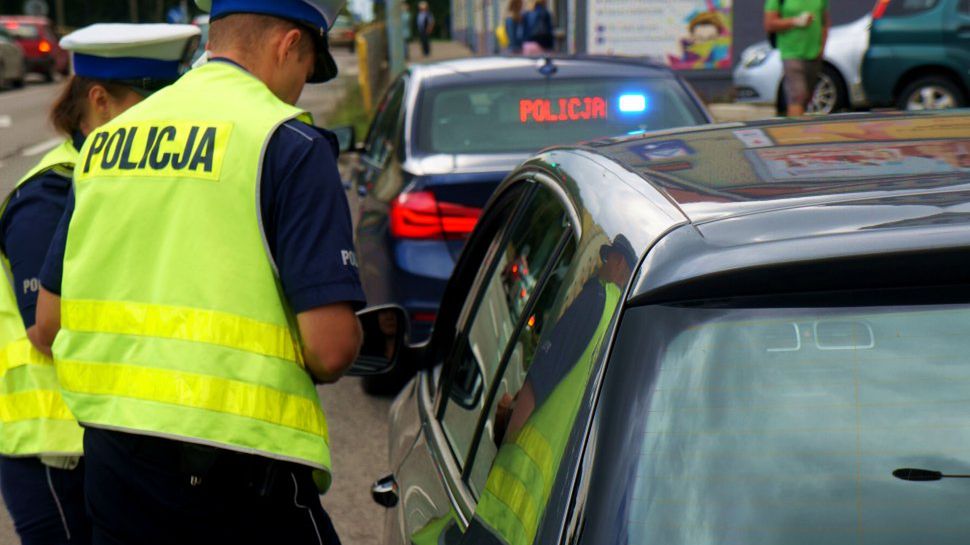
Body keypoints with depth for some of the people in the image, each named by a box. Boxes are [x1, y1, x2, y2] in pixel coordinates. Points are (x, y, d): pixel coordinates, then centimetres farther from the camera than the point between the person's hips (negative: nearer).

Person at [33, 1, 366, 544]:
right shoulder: (289, 143, -9)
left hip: (108, 458, 6)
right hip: (233, 474, -6)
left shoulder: (106, 139, 10)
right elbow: (331, 348, -17)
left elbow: (48, 323, 14)